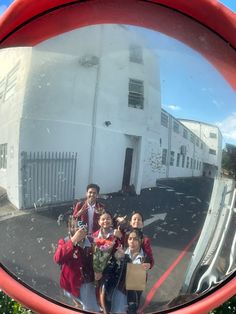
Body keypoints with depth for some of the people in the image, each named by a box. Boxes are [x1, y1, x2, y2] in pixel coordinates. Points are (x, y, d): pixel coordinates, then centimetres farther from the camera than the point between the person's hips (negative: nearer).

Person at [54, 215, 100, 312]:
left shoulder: (90, 241, -4)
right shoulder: (64, 242, -13)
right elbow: (58, 259, -33)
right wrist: (73, 240, -37)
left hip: (88, 283, 3)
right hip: (72, 283, -3)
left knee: (93, 309, 18)